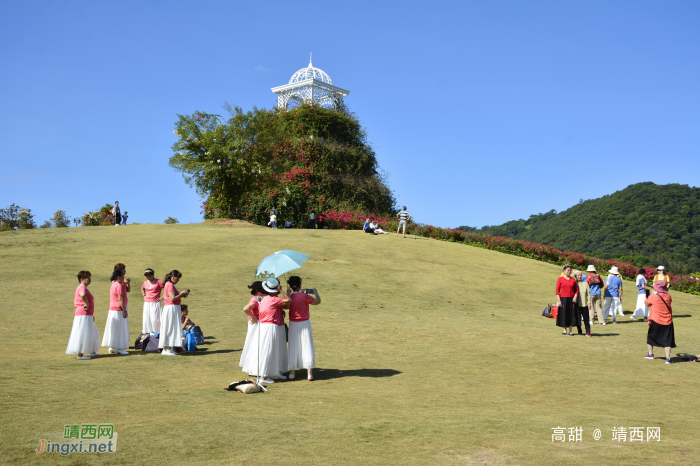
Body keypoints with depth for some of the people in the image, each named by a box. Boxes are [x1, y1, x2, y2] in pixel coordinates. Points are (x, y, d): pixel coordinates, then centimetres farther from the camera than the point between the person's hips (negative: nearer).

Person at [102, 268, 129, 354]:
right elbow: (120, 299, -22)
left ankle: (112, 347, 19)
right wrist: (125, 311, -21)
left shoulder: (113, 284, 9)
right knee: (119, 329, -4)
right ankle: (119, 348, -1)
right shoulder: (119, 286, -18)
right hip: (119, 310, -9)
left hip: (112, 310, 9)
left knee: (114, 329, 14)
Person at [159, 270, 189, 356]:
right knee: (170, 329, -7)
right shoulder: (170, 285, -14)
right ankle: (166, 349, -5)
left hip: (174, 308, 10)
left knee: (171, 329, 10)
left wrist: (182, 295, 9)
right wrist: (182, 294, -10)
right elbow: (173, 298, -21)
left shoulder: (170, 284, 17)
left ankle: (170, 348, 13)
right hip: (171, 308, -10)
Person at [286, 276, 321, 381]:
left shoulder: (289, 297, -3)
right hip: (304, 324, -4)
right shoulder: (304, 296, -16)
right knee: (307, 348, 3)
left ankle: (292, 373, 14)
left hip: (293, 324, 4)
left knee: (293, 348, 11)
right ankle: (309, 374, 4)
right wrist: (315, 292, 9)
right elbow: (318, 301, -7)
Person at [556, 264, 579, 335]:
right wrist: (558, 300, -9)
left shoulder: (573, 279, 9)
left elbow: (577, 289, 12)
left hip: (572, 300, 2)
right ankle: (564, 330, 14)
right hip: (563, 299, -2)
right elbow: (557, 291, -2)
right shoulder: (560, 279, 1)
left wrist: (575, 297, -5)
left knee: (571, 314, 2)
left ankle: (570, 330, 11)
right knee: (563, 314, 0)